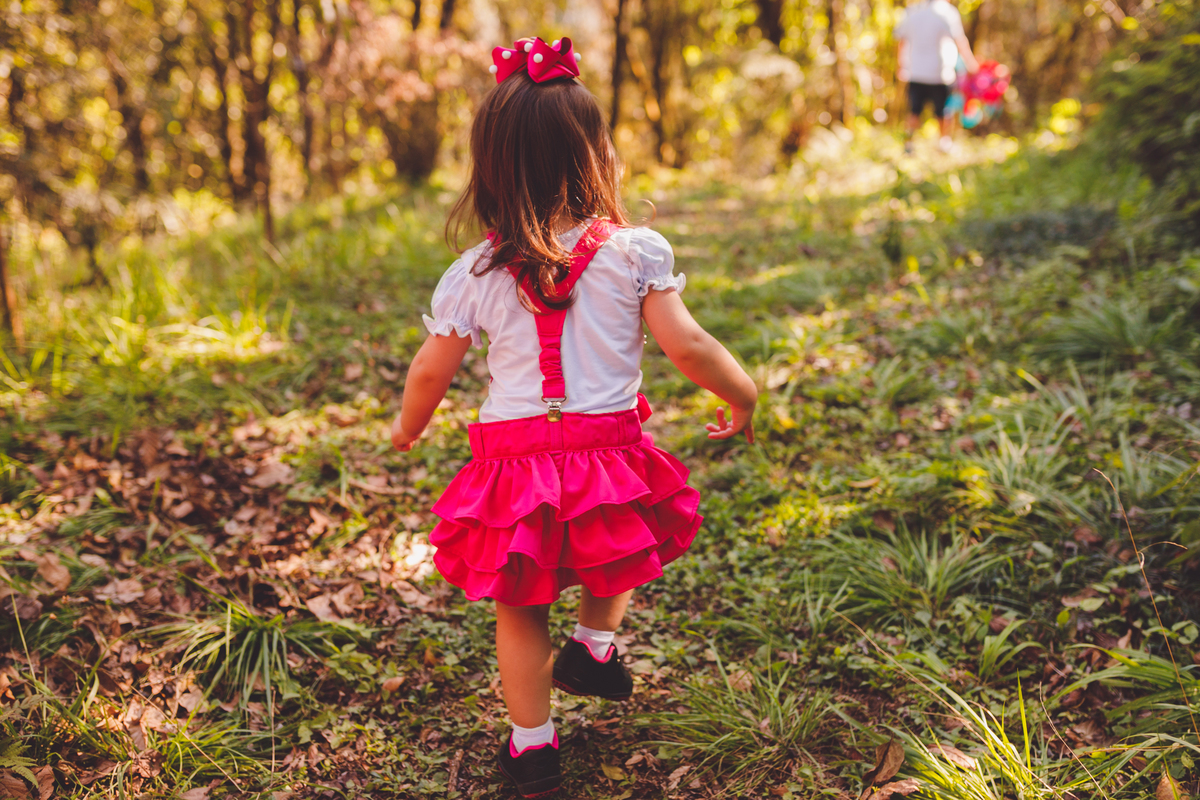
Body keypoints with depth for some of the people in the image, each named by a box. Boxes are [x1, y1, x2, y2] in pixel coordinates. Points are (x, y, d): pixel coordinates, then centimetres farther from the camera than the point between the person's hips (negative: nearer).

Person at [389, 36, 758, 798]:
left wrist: (407, 431, 23)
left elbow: (431, 371, 3)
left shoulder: (476, 273, -3)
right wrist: (744, 397, 10)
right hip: (610, 448, 0)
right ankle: (596, 647, 32)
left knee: (520, 607, 16)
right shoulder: (635, 253, -7)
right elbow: (687, 345, -8)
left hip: (514, 461, 1)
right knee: (617, 546, 34)